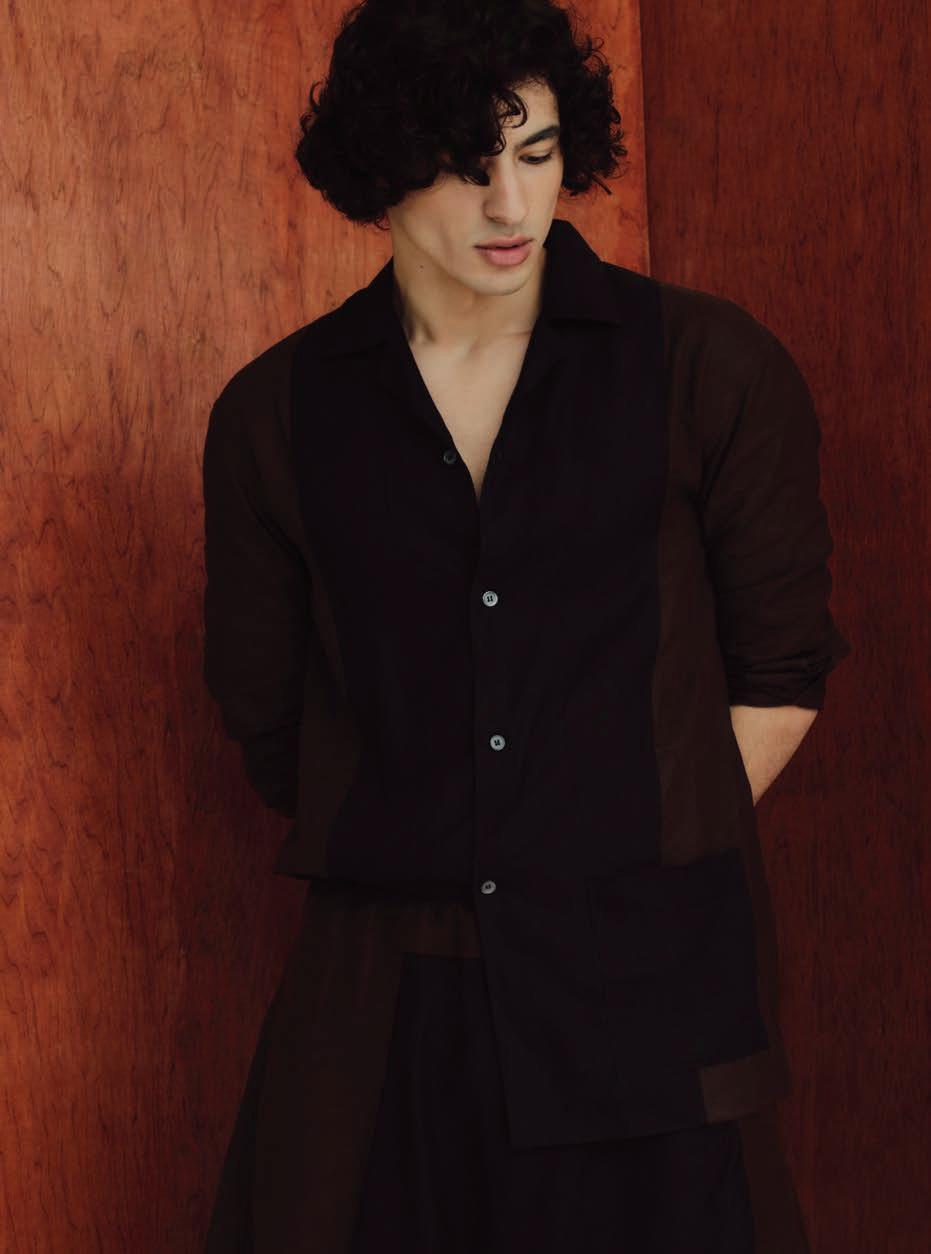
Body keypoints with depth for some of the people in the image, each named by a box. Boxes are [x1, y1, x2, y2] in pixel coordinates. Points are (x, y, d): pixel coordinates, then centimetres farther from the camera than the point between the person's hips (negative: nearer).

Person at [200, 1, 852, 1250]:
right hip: (383, 1003, 1)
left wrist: (638, 858, 3)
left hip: (651, 976, -1)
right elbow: (264, 716, 11)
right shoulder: (274, 415, 3)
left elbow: (782, 674, 5)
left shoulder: (711, 368, -1)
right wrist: (431, 863, 10)